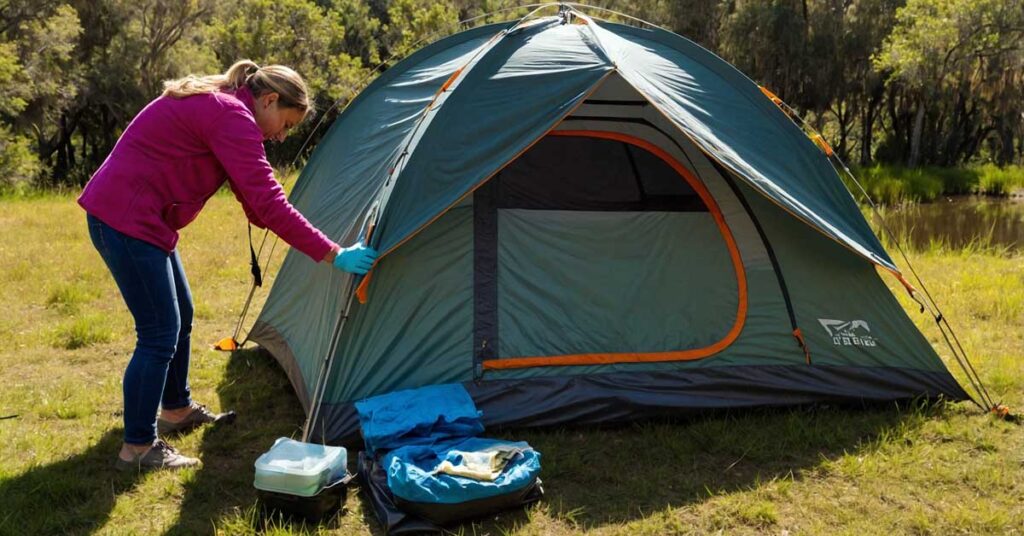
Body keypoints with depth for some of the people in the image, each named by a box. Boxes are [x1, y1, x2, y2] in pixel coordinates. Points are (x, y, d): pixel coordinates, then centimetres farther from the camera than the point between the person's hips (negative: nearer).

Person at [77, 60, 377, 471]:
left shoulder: (215, 105, 15)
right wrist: (332, 254, -20)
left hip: (115, 211, 11)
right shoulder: (232, 117, -17)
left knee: (180, 315, 20)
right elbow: (268, 203, -23)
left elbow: (254, 200, 19)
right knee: (159, 334, -5)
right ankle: (137, 449, 6)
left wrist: (305, 239, 15)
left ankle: (177, 410, 36)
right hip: (127, 221, -11)